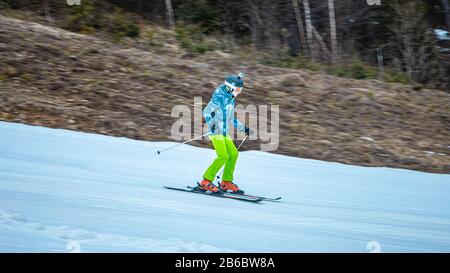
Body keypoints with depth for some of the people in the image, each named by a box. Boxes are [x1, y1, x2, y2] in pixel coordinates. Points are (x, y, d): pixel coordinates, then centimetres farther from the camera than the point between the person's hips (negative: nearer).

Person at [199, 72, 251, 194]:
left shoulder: (231, 99, 15)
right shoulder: (219, 98, -12)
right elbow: (206, 112, -20)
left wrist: (243, 128, 30)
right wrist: (211, 123, -37)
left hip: (225, 132, 9)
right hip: (215, 132, -9)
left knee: (233, 154, 3)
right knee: (223, 156, -18)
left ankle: (226, 182, 14)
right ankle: (206, 182, -13)